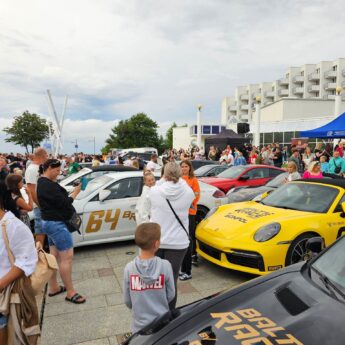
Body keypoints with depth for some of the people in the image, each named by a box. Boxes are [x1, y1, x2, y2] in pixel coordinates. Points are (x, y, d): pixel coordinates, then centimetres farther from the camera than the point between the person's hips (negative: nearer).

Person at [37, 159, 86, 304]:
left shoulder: (43, 182, 11)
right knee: (67, 257, -6)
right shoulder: (48, 185, -22)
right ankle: (70, 292, 2)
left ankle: (53, 288, 27)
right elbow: (63, 202, -22)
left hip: (50, 222, 11)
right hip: (56, 223, -11)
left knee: (54, 255, 17)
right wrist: (75, 192, -9)